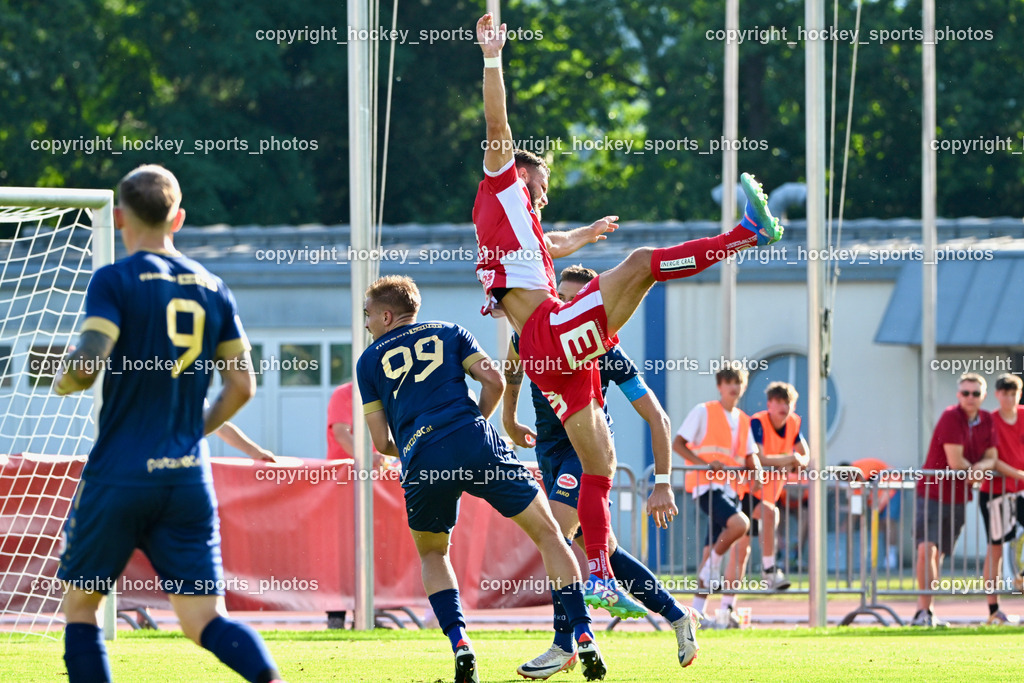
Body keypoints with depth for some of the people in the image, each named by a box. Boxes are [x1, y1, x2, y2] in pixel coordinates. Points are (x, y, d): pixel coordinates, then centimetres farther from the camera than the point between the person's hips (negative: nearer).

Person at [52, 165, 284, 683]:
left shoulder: (114, 281, -6)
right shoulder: (212, 288, 10)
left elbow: (87, 364, -19)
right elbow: (241, 386, 12)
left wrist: (63, 380, 4)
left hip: (118, 476, -4)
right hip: (189, 478, 4)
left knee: (79, 606, 13)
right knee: (205, 620, 2)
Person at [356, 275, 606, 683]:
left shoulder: (369, 361, 20)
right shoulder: (448, 333, 22)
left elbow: (382, 442, 16)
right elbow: (494, 381, 9)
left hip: (422, 462, 0)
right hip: (476, 446, 0)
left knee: (432, 555, 24)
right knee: (548, 533, 12)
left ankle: (460, 644, 2)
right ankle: (584, 637, 0)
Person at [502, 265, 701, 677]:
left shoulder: (605, 352, -21)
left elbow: (657, 419, -16)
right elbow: (513, 364, 18)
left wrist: (663, 485, -18)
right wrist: (509, 419, 22)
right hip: (550, 449, 6)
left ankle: (564, 647, -18)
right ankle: (678, 616, 24)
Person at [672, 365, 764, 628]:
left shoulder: (743, 420, 19)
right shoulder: (704, 411, 3)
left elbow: (751, 455, 22)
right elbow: (678, 443, -1)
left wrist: (756, 470, -2)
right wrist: (705, 463, -15)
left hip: (731, 487, 6)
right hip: (707, 485, -6)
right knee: (739, 523, -30)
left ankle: (698, 610, 8)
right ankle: (713, 566, -9)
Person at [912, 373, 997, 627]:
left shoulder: (987, 421, 6)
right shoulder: (951, 417, -16)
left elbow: (991, 458, 5)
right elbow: (955, 462, -21)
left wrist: (978, 468, -17)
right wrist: (976, 469, -4)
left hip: (958, 498, 6)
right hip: (932, 492, -6)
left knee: (938, 554, 8)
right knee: (926, 549, -18)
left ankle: (923, 612, 12)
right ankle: (924, 611, -16)